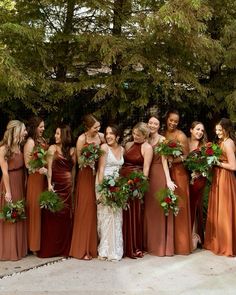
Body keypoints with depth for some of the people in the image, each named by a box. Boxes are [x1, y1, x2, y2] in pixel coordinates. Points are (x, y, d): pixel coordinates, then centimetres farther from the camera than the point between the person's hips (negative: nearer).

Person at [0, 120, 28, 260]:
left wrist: (24, 185, 2)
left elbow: (23, 167, 7)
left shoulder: (19, 146, 10)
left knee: (20, 217, 13)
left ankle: (19, 248, 25)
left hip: (21, 185, 7)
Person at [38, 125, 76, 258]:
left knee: (66, 215, 4)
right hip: (56, 183, -2)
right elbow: (49, 167, -4)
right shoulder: (53, 148, 2)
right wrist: (49, 184, -13)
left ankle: (65, 248, 14)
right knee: (52, 214, -1)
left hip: (68, 184, 2)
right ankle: (50, 248, 8)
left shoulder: (72, 150, 8)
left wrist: (73, 185, 0)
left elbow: (73, 168, 7)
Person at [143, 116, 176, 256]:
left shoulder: (162, 139, -5)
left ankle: (161, 245, 7)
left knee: (159, 208, -2)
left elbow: (164, 160, -11)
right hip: (148, 176, 6)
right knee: (149, 209, 9)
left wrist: (168, 180, -18)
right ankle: (150, 243, 20)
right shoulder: (146, 140, 12)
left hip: (159, 176, -6)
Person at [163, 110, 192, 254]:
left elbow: (187, 156, -9)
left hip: (178, 173, -5)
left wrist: (173, 160, -21)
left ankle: (180, 243, 8)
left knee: (178, 207, -2)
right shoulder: (162, 134, 11)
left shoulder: (181, 136, -7)